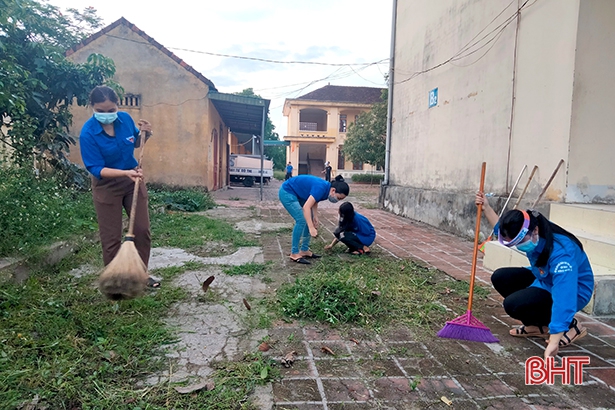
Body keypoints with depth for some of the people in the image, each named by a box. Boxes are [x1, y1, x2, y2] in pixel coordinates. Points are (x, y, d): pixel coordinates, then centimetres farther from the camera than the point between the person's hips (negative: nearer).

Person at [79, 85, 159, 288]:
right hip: (107, 186, -4)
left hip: (133, 180, 4)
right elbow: (96, 168, -22)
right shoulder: (88, 133, -21)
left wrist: (145, 134, -11)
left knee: (142, 229, 7)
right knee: (111, 238, 3)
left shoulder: (125, 118, -9)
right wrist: (125, 173, -36)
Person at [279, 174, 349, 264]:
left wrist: (315, 218, -5)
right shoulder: (321, 188, -31)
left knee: (309, 220, 6)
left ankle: (304, 250, 14)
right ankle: (294, 254, -8)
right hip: (287, 192, -10)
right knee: (301, 220, -15)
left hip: (297, 194, 10)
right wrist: (311, 228, -39)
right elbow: (306, 207, -37)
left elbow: (314, 202, 6)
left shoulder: (326, 190, -4)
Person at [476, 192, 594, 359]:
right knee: (500, 278, -6)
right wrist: (486, 208, -1)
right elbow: (503, 230, 9)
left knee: (513, 304, -25)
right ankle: (538, 325, 8)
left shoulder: (561, 253, -38)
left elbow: (563, 297, -45)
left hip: (572, 292, -8)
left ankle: (571, 326, -3)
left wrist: (553, 341, -50)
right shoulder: (531, 237, -16)